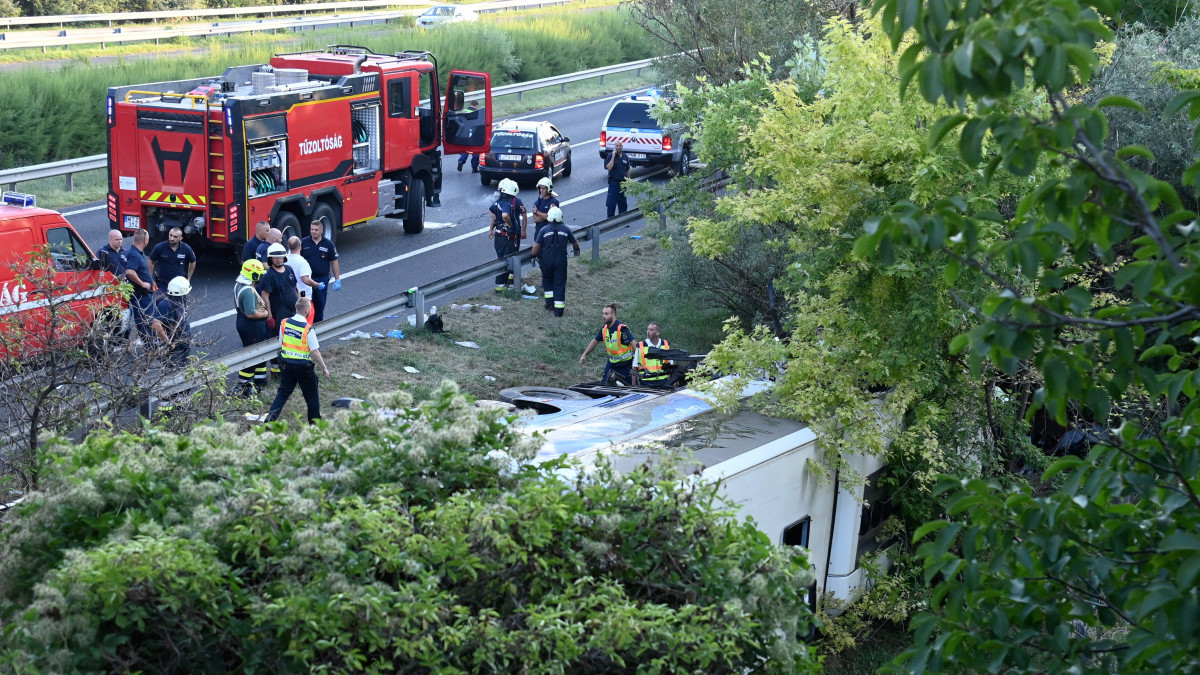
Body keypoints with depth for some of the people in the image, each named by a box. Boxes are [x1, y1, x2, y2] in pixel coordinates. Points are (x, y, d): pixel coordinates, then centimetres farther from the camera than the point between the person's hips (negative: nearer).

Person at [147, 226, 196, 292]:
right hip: (162, 283, -1)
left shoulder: (186, 249, -7)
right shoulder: (159, 247, -11)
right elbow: (150, 262, 1)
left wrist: (188, 279, 11)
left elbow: (192, 262, 11)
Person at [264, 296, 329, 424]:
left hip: (287, 364, 4)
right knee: (312, 394, 13)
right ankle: (315, 422, 24)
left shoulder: (284, 323, -4)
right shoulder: (308, 329, -19)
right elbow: (315, 352, -16)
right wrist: (324, 368, -6)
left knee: (283, 392, 14)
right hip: (303, 366, -4)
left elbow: (280, 345, 6)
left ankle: (271, 416, -2)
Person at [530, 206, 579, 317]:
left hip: (546, 261, 0)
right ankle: (558, 309, 2)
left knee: (547, 280, 22)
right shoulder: (565, 229, 1)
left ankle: (549, 302, 17)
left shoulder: (544, 230, -5)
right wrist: (577, 250, 35)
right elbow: (575, 244, 14)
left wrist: (533, 254, 13)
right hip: (561, 261, 0)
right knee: (559, 284, 5)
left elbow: (536, 247, -6)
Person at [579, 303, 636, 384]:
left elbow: (633, 344, -25)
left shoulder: (622, 329, -24)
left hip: (625, 363, -6)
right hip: (612, 362, 6)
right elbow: (595, 341, 12)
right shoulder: (604, 329, -2)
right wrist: (584, 355, 16)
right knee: (604, 383, 2)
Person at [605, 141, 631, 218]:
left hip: (623, 183, 5)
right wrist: (613, 156, -20)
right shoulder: (611, 156, -6)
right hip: (614, 182, -4)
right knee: (611, 203, -3)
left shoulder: (625, 157, 8)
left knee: (623, 203, 11)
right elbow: (609, 168, -20)